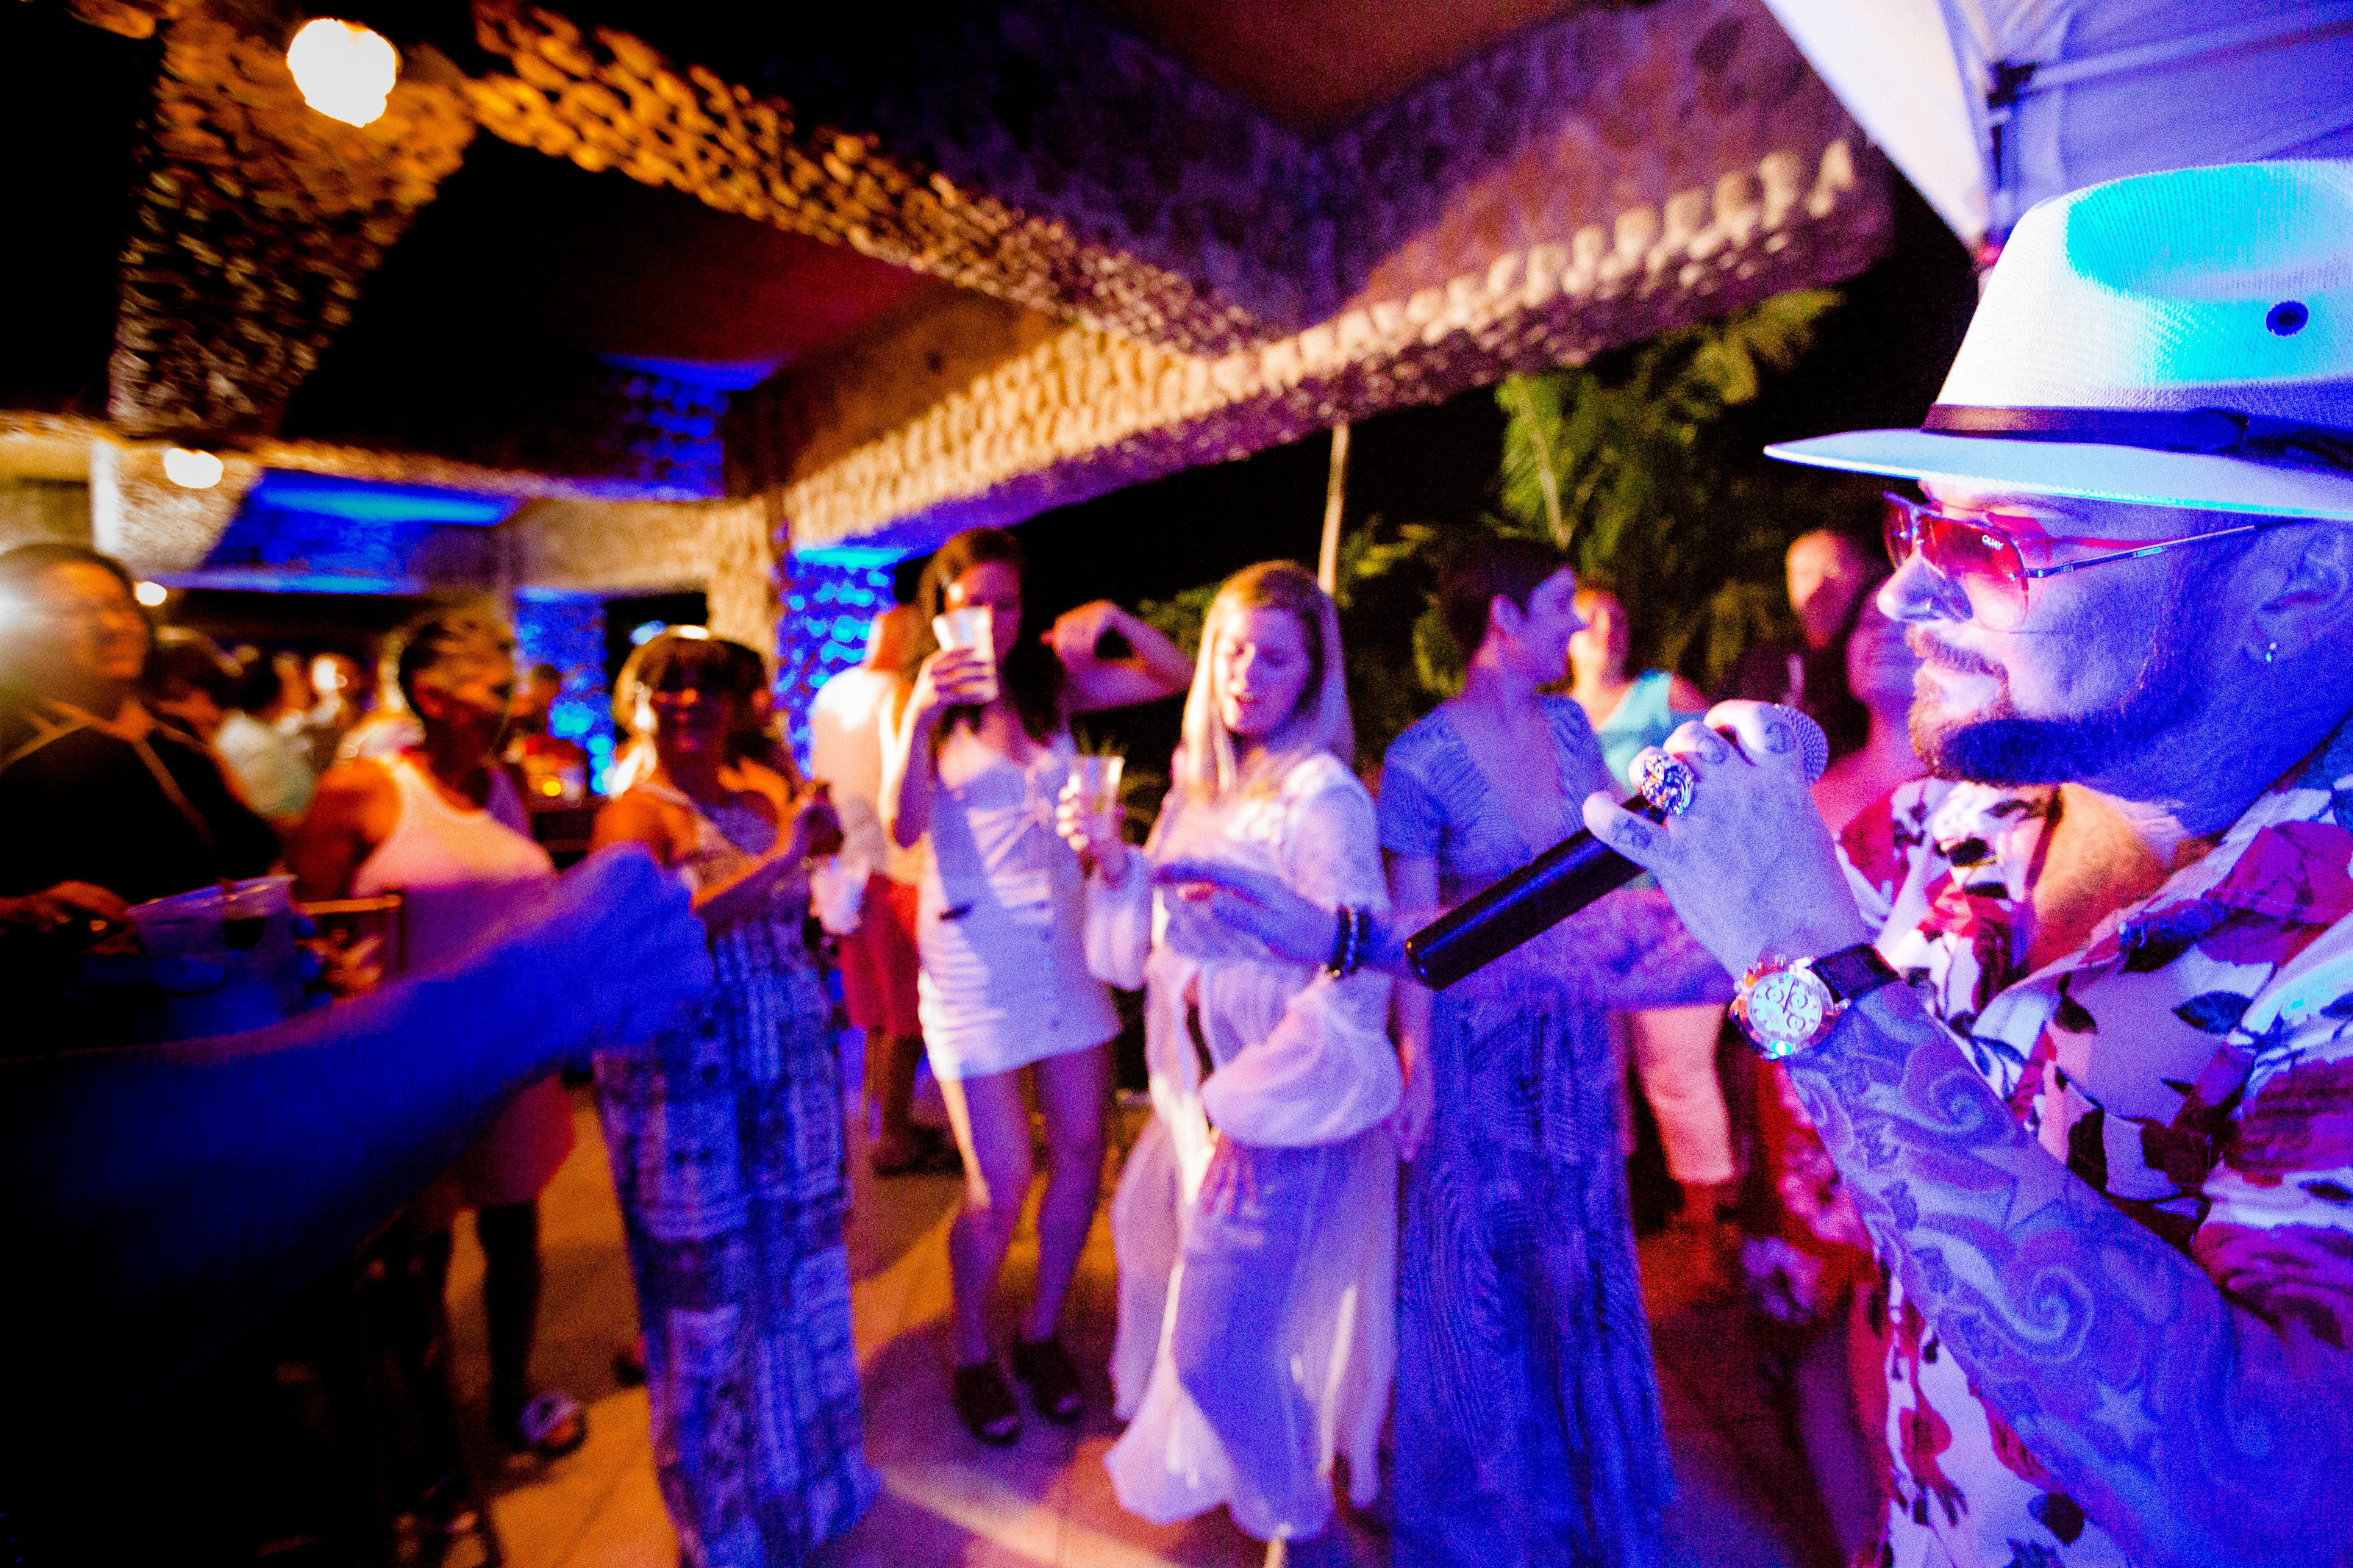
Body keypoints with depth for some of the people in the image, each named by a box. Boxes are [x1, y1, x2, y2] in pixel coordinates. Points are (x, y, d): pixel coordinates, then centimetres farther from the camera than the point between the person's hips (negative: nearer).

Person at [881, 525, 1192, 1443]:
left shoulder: (1051, 686, 7)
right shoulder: (923, 703, -1)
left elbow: (1175, 677, 6)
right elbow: (903, 829, -14)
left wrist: (1111, 619, -8)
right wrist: (920, 719, -26)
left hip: (1065, 945, 4)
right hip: (974, 955, -3)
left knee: (1082, 1153, 9)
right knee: (1000, 1186, -1)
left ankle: (1042, 1333, 34)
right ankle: (972, 1357, 29)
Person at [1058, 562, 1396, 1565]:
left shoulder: (1323, 798, -18)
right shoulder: (1198, 787, 5)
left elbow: (1357, 977, -21)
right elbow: (1156, 940, 10)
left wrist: (1253, 1109, -21)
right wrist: (1113, 862, -8)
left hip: (1288, 1105, -8)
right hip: (1200, 1086, 8)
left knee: (1217, 1341, -4)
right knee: (1149, 1228, 27)